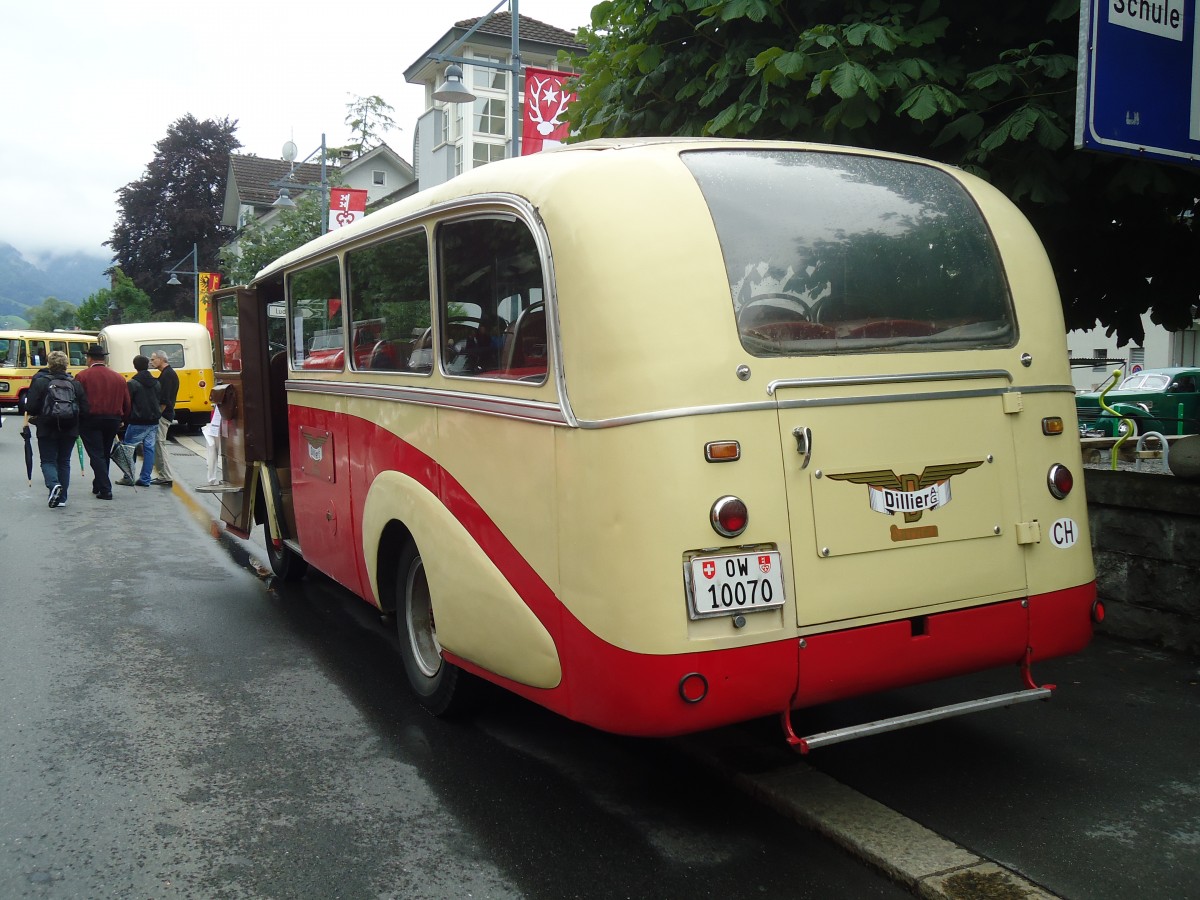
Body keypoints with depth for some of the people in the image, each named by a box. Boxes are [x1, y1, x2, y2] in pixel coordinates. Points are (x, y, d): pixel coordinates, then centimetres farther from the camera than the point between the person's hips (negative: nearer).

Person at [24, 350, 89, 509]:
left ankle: (53, 484, -21)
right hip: (70, 430, 3)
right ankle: (61, 498, 14)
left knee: (48, 461, 8)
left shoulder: (39, 382, -7)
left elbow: (31, 408, -11)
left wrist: (31, 416, 11)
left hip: (47, 430, -3)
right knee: (64, 461, 14)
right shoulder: (75, 384, 1)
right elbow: (84, 410, -1)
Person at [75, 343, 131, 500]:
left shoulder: (83, 376, -6)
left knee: (96, 455, -2)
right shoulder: (118, 377, 8)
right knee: (104, 454, 17)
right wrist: (122, 420, 22)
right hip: (112, 421, 4)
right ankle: (98, 485, 27)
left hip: (90, 419, -4)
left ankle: (105, 489, -10)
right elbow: (126, 403, 10)